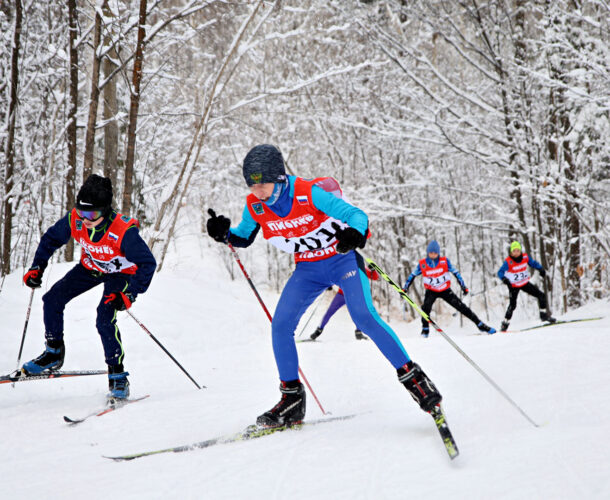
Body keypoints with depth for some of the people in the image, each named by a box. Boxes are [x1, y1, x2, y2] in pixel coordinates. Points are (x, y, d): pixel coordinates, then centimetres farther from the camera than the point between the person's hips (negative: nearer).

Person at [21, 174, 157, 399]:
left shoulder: (123, 231, -37)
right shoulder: (74, 220, -24)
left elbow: (148, 263, -30)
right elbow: (50, 238, -3)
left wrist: (130, 294, -39)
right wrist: (37, 267, -12)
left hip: (121, 273, -5)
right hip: (90, 267, 6)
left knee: (104, 319, -24)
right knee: (52, 299, -3)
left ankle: (117, 376, -12)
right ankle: (54, 353, 17)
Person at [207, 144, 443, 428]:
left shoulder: (309, 193, -26)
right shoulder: (255, 207, -10)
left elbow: (356, 214, -26)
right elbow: (244, 238, 9)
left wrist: (356, 234, -48)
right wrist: (224, 234, -13)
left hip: (342, 259, -5)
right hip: (308, 269, 6)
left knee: (364, 317, -24)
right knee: (280, 325, -8)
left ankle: (413, 379, -13)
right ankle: (292, 398, 6)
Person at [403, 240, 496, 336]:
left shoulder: (445, 261, -13)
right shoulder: (422, 264, -12)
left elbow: (455, 273, -3)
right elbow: (412, 275, 2)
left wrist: (463, 286, -3)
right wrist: (404, 289, 0)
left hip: (445, 290, 0)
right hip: (431, 291, 0)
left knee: (462, 307, -4)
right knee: (426, 307, -28)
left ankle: (480, 325, 5)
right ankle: (425, 330, -12)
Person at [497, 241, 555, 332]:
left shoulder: (525, 257, -10)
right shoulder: (508, 262, -22)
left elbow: (533, 263, 4)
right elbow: (500, 272, -25)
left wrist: (541, 269, -15)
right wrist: (504, 279, -46)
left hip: (525, 283, 5)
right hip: (513, 286, -5)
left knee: (541, 295, 2)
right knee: (512, 305, -15)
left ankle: (544, 315, 18)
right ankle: (505, 323, 1)